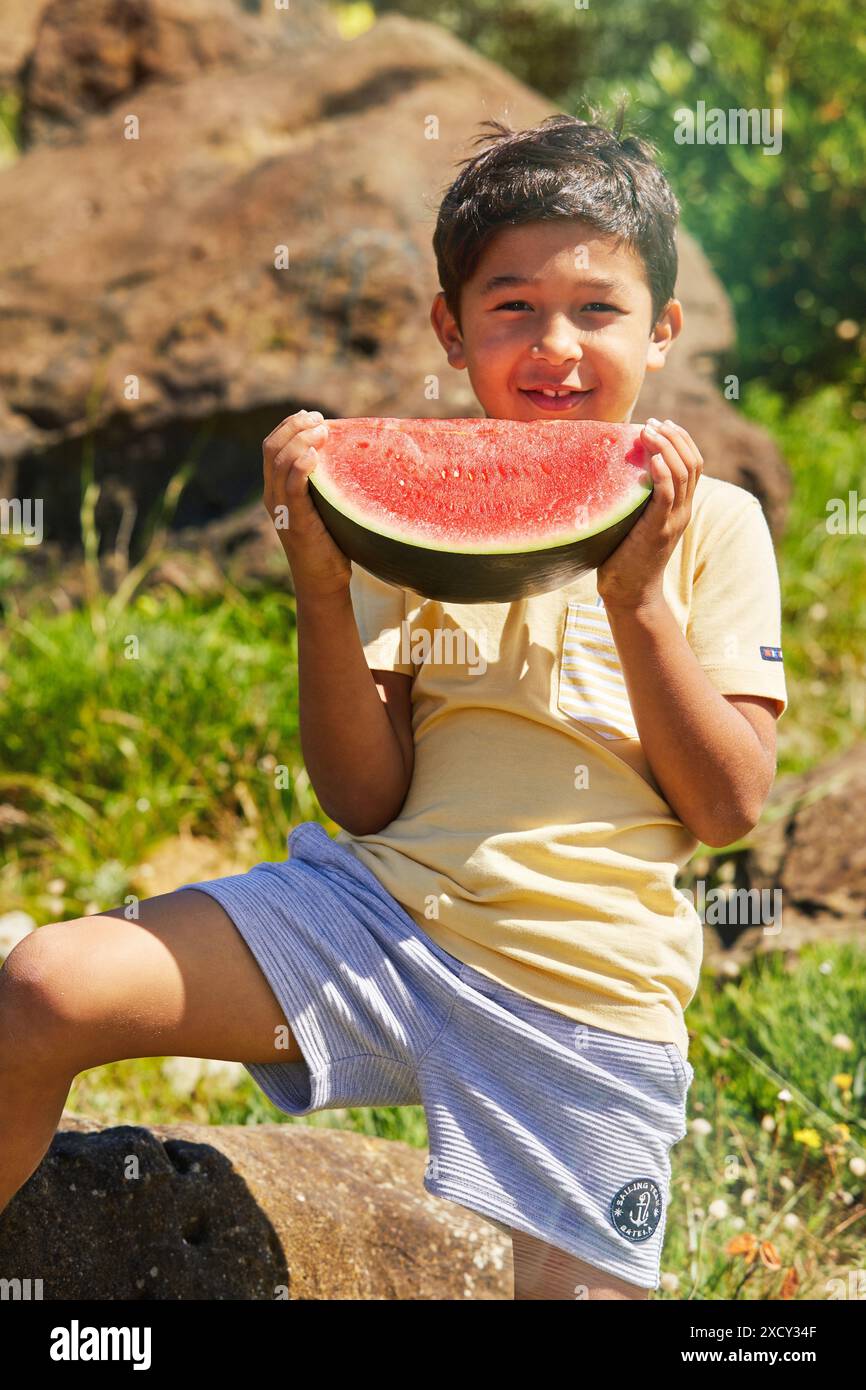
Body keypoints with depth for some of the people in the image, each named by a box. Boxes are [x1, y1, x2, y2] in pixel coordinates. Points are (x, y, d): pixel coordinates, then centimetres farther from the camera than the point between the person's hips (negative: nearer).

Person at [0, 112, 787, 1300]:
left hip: (586, 985, -1)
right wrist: (322, 590, -12)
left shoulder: (712, 523, 2)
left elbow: (729, 807, -3)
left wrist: (637, 598, -15)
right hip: (382, 908, 1)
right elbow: (368, 800, 2)